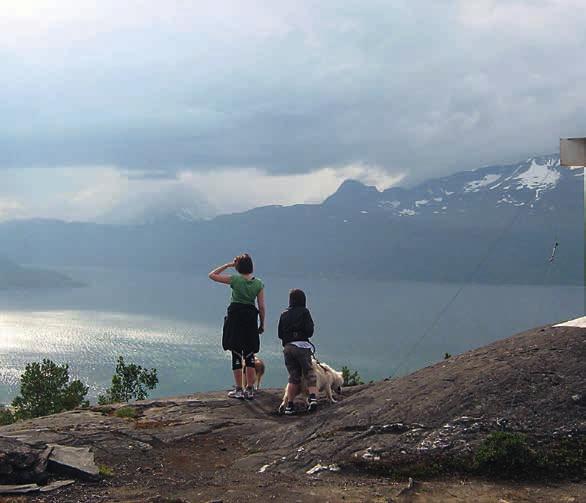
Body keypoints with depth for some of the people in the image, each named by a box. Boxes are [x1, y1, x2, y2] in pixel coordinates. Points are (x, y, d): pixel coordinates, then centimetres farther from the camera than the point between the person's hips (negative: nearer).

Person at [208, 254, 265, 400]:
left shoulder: (235, 279, -7)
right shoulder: (259, 284, 1)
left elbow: (212, 275, 1)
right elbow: (262, 307, 1)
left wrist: (228, 265, 5)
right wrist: (262, 324, 11)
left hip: (235, 316, -3)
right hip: (251, 317, 3)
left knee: (236, 355, 2)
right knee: (250, 355, 10)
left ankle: (238, 390, 2)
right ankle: (250, 389, 10)